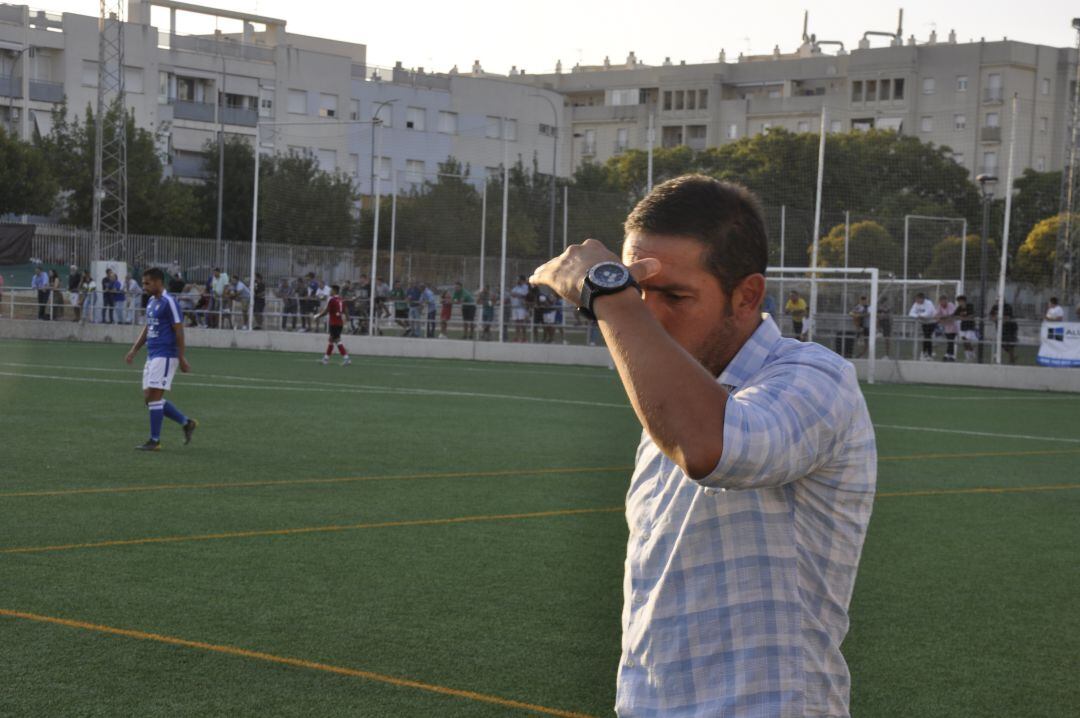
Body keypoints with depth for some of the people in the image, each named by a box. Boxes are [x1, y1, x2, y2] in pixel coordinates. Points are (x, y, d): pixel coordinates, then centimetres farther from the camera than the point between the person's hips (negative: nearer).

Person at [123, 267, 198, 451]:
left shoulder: (169, 302, -13)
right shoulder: (151, 302, 15)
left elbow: (179, 330, -14)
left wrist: (182, 358, -16)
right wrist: (134, 350, 16)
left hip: (165, 356, -9)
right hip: (152, 355, 9)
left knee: (154, 396, -9)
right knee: (148, 397, 8)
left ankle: (154, 441, -2)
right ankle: (186, 423, 18)